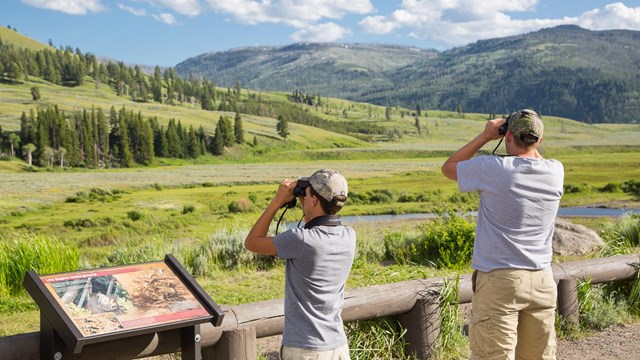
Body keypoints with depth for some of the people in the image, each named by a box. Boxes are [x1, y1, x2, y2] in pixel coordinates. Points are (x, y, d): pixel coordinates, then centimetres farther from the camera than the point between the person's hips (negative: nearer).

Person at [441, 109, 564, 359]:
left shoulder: (493, 169, -13)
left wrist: (485, 136, 7)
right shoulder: (555, 171, 1)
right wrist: (528, 141, 18)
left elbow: (448, 167, 6)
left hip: (498, 282, -5)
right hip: (542, 282, 5)